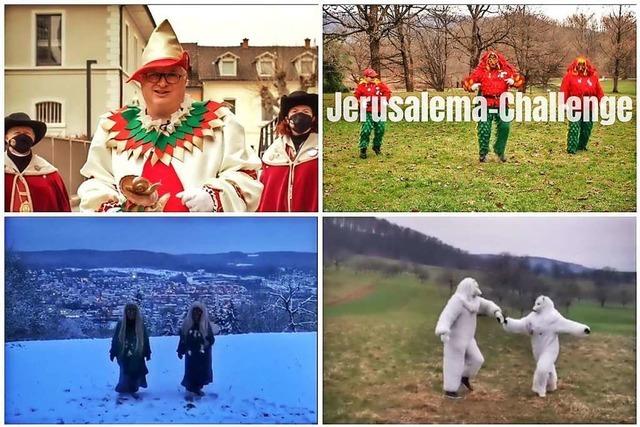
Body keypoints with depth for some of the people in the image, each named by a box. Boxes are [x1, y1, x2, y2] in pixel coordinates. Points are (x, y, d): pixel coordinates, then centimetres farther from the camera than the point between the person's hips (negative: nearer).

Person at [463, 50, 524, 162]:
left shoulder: (506, 70, 7)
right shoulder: (480, 72, 3)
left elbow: (519, 80, 13)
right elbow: (466, 83, 3)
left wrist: (513, 81, -9)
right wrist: (472, 87, -18)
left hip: (501, 105, 1)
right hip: (485, 106, -1)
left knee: (505, 127, -5)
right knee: (484, 130, -1)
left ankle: (500, 150, 16)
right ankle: (483, 153, 15)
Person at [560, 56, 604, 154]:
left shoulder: (593, 76, 10)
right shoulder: (569, 76, 0)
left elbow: (599, 91, 12)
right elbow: (564, 91, -4)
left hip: (588, 108, 4)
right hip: (575, 108, -4)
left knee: (587, 129, 11)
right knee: (574, 128, -9)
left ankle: (581, 146, 27)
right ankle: (571, 149, -7)